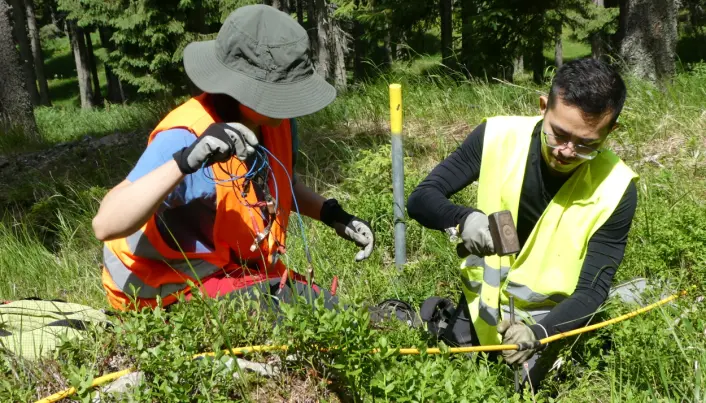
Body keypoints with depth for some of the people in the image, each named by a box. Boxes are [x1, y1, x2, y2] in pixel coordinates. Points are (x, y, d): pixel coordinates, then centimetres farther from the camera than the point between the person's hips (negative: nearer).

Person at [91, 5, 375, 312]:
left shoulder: (276, 121, -5)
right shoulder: (185, 137, -28)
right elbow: (105, 226, -38)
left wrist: (332, 214, 3)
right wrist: (184, 162, -48)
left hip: (251, 274, 8)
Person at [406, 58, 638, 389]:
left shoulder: (615, 190, -20)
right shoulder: (497, 137, -17)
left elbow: (593, 290, -17)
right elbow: (421, 199, -14)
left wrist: (540, 332, -35)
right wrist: (462, 218, -36)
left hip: (548, 318, -1)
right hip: (481, 302, 2)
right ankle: (444, 317, 29)